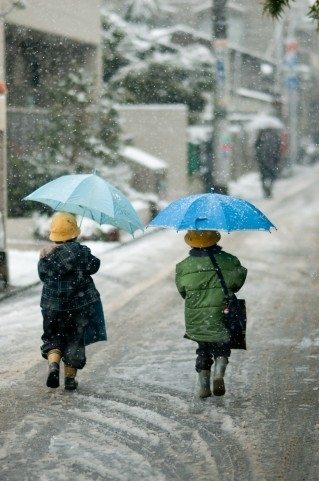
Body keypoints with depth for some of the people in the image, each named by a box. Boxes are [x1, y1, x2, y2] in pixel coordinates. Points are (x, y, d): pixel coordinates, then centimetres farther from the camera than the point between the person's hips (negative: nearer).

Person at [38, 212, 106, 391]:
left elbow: (43, 275, 5)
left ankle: (53, 363, -13)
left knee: (53, 337, 15)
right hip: (79, 304, -1)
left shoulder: (46, 253, -2)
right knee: (75, 340, 10)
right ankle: (70, 378, 12)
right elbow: (93, 266, -13)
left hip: (52, 304, 2)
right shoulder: (81, 251, -11)